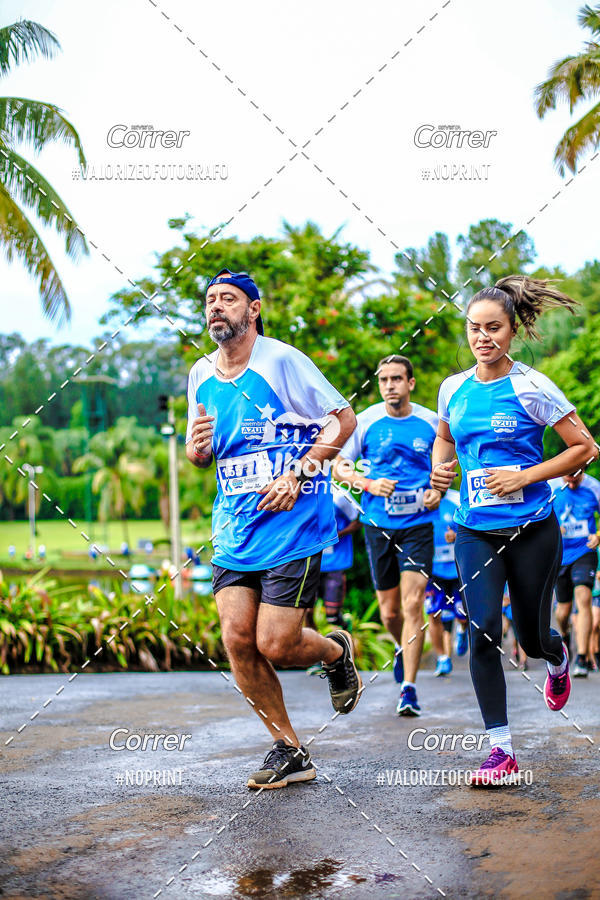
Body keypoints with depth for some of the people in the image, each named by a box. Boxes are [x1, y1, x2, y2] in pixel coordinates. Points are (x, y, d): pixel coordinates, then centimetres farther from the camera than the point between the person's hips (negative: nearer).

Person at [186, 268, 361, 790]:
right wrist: (195, 449, -5)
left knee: (275, 644, -9)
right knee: (237, 639, -5)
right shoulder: (201, 375, 10)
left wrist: (297, 474, -16)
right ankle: (289, 752, 12)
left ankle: (336, 651, 28)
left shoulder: (281, 360, -9)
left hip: (293, 522, -6)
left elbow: (344, 419, -6)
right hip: (234, 526, 6)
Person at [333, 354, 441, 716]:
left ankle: (409, 688, -7)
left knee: (412, 604, -12)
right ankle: (406, 651, 41)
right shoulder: (365, 421, -2)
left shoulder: (431, 422, 1)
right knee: (390, 611, 8)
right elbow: (340, 466, 5)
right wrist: (369, 484, -12)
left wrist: (438, 491, -4)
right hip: (378, 524, 1)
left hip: (418, 524, -1)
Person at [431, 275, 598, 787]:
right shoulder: (453, 389, 4)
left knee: (532, 637, 8)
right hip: (475, 532, 3)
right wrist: (439, 470, 3)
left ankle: (559, 660, 48)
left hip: (532, 530, -2)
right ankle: (501, 750, -5)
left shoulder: (531, 387, -9)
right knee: (482, 631, -13)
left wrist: (525, 477, -14)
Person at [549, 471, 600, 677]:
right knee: (564, 608, 9)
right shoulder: (550, 487, -7)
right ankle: (564, 635, 46)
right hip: (560, 555, 1)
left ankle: (582, 659, -21)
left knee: (583, 598, -22)